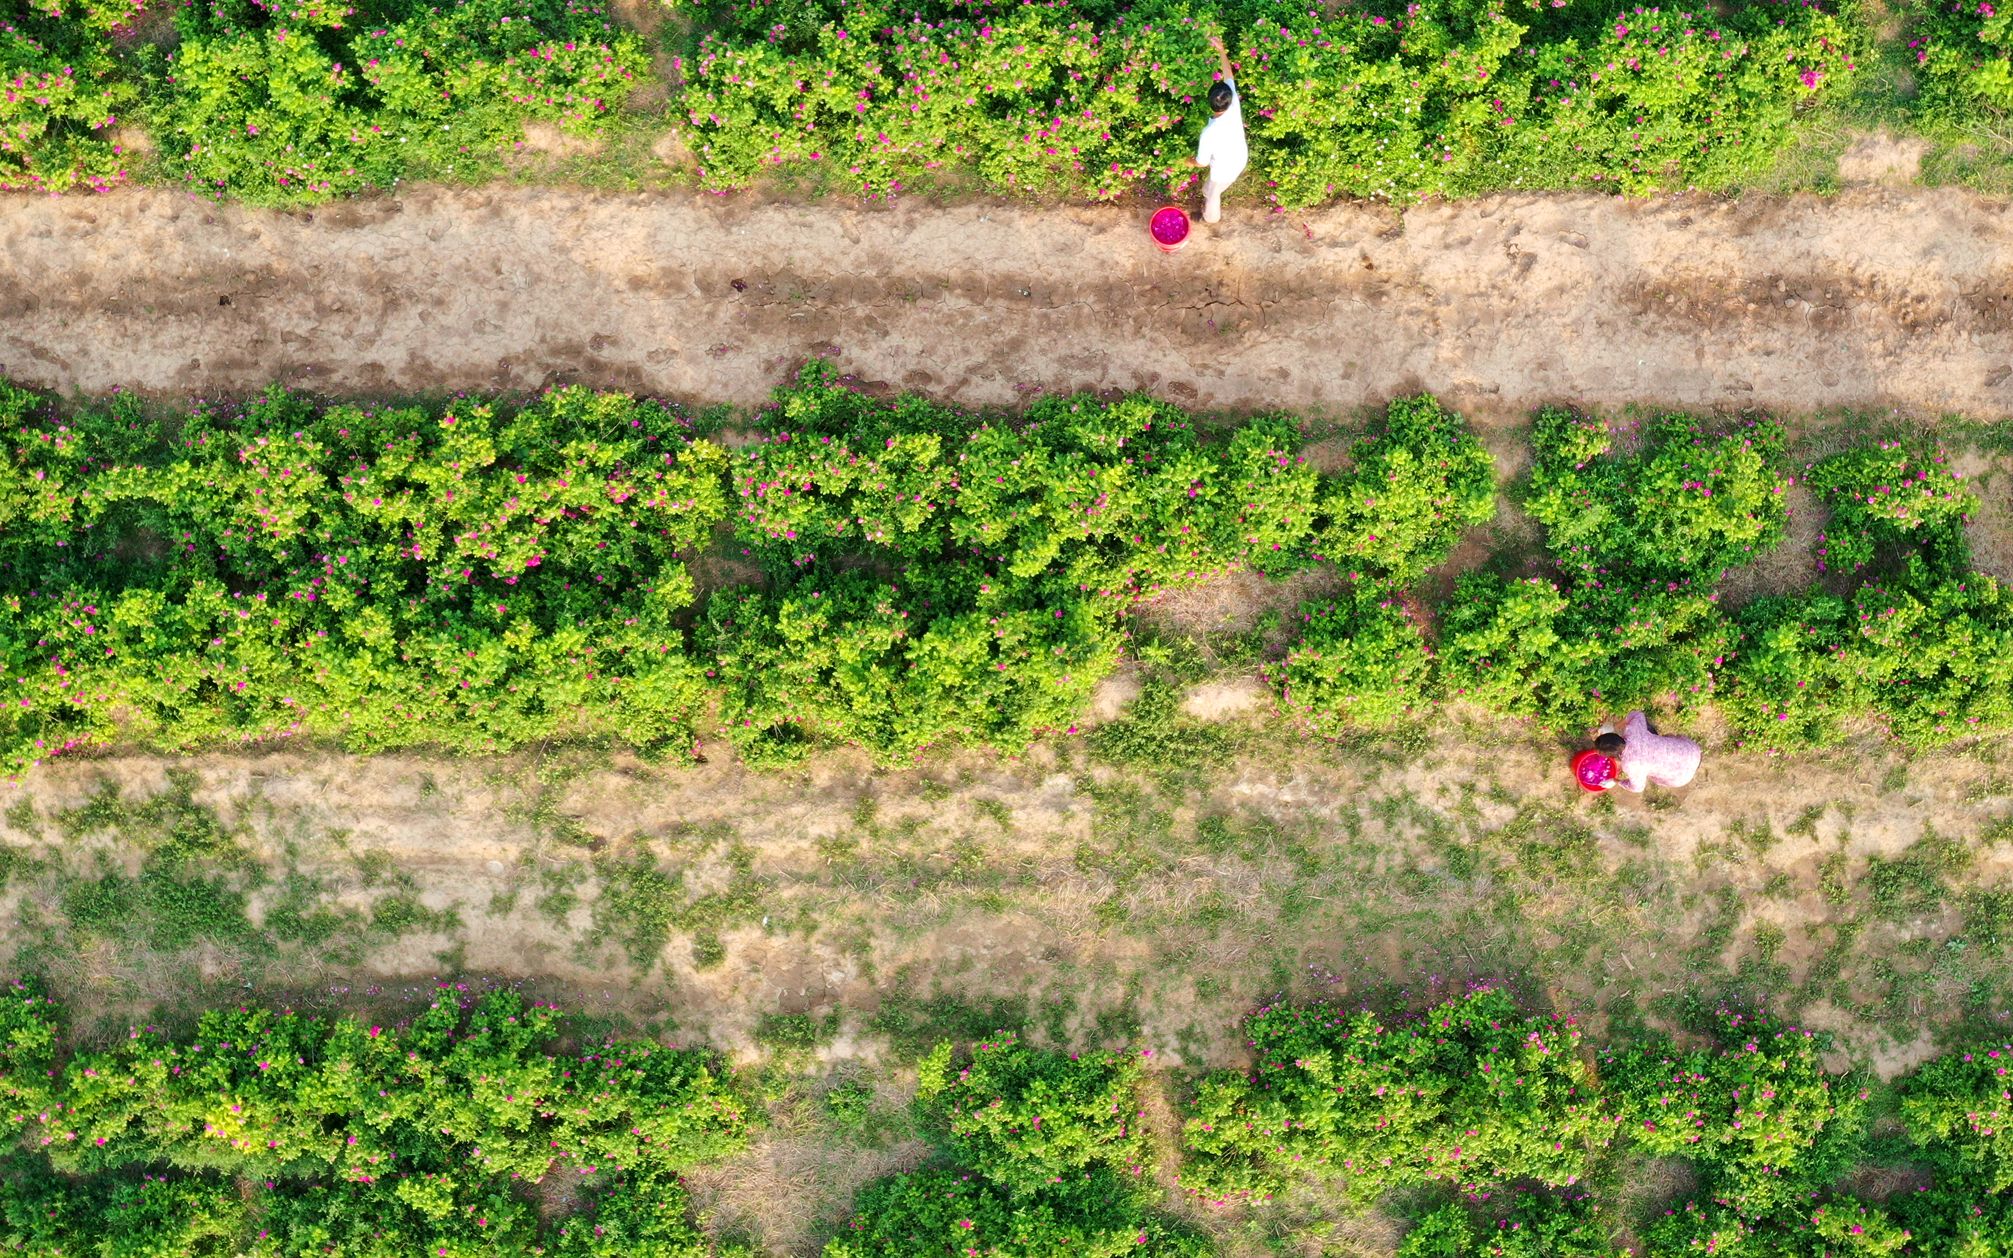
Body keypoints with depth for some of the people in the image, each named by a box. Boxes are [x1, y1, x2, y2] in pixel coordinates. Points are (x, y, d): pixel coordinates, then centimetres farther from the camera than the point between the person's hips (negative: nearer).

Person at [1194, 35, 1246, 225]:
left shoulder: (1209, 133, -42)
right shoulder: (1234, 105, -31)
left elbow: (1202, 162, -25)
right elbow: (1228, 75, -16)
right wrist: (1221, 51, -13)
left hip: (1223, 170, -4)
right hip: (1240, 159, 4)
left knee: (1212, 193, 30)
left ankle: (1211, 217, 59)